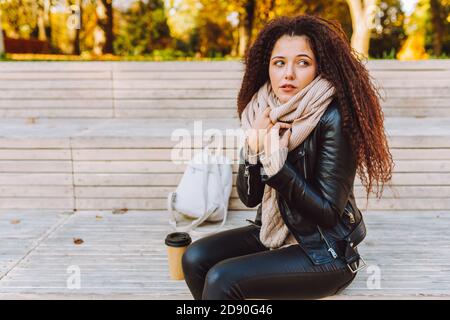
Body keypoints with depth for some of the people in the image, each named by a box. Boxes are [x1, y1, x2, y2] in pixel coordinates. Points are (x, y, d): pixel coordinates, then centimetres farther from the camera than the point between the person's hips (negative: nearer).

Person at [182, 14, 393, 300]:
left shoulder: (333, 119, -21)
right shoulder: (265, 112, -3)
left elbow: (328, 211, -20)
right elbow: (249, 197, -3)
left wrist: (275, 161, -27)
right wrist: (254, 148, -20)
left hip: (325, 252, -6)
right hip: (274, 231, 6)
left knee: (222, 279, -21)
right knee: (195, 259, -8)